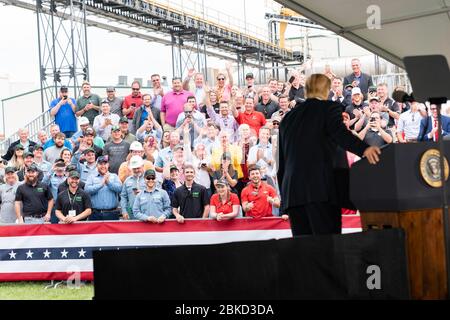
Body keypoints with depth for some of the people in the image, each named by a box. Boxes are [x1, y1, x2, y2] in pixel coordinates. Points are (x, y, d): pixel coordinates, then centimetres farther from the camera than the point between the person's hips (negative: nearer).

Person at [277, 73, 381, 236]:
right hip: (320, 189, -5)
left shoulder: (288, 117, 22)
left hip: (291, 191, 5)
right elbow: (339, 133, -14)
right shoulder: (329, 108, 8)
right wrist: (364, 148, -29)